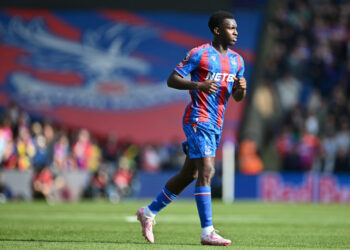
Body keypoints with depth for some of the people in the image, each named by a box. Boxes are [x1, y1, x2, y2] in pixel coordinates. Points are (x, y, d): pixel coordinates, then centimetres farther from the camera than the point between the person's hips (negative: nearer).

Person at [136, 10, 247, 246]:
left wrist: (241, 89, -7)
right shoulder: (199, 54, -9)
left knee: (190, 174, 12)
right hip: (198, 119, -8)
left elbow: (237, 97, 17)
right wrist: (198, 85, -25)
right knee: (206, 171, -16)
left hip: (216, 124, 8)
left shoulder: (236, 60, 13)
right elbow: (172, 80, -9)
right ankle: (207, 232, -16)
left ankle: (149, 212, 26)